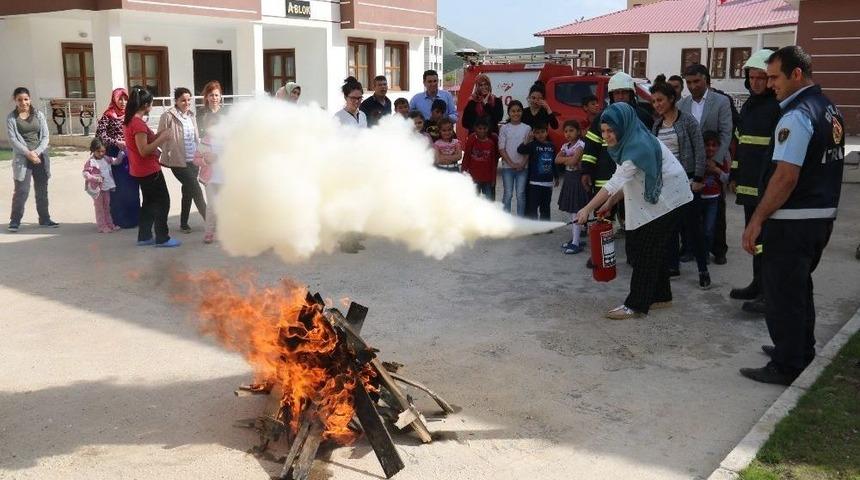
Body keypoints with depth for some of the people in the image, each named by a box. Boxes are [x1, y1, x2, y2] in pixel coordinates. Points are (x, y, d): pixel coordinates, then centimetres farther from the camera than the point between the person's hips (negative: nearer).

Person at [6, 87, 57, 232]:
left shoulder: (39, 115, 7)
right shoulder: (11, 118, 0)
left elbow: (46, 136, 3)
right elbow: (12, 139, -6)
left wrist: (37, 152, -11)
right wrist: (28, 153, -16)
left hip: (40, 157, 3)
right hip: (22, 158, -3)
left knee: (42, 190, 9)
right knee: (21, 191, -6)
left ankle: (44, 219, 20)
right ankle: (15, 221, 5)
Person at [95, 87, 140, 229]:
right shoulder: (108, 116, -3)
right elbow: (100, 135, -10)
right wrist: (116, 142, -20)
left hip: (131, 156, 4)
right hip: (116, 156, -4)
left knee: (133, 188, 5)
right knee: (119, 189, -1)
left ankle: (134, 218, 15)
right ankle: (120, 220, 7)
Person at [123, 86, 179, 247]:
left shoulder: (129, 121, 9)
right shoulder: (138, 123, -21)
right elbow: (144, 151, -25)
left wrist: (156, 136, 8)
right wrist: (161, 139, -20)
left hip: (141, 171, 10)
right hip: (149, 171, -10)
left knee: (150, 202, 18)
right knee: (163, 201, -1)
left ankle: (144, 237, 22)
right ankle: (162, 238, 3)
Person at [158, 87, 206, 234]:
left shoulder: (191, 115, 11)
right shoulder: (168, 116, -9)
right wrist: (166, 156, -11)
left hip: (193, 160, 6)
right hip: (179, 161, -6)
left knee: (188, 191, 12)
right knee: (196, 190, -9)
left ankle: (184, 223, 24)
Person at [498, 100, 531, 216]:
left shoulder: (527, 128, 4)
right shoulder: (504, 128, 3)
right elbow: (501, 148, -2)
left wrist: (523, 164, -10)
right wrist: (511, 163, -10)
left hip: (523, 167, 0)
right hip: (507, 166, 0)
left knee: (520, 194, 2)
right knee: (508, 194, 1)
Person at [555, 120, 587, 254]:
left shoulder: (580, 145, -12)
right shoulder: (565, 146, 12)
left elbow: (573, 161, -24)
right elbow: (557, 160, 0)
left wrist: (564, 160, -7)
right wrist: (569, 158, -12)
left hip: (577, 178, -9)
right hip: (568, 178, 9)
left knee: (576, 211, -9)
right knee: (571, 211, 13)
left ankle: (576, 243, -8)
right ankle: (574, 238, 20)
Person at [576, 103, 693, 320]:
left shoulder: (639, 146, -26)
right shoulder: (629, 142, 3)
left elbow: (616, 182, -33)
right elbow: (626, 181, 7)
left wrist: (588, 209, -36)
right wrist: (609, 203, -2)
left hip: (666, 200, -9)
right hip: (653, 200, 9)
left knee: (647, 251, -7)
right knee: (654, 249, 14)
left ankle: (636, 305, -2)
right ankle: (661, 296, 26)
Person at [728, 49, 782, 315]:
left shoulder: (780, 107, -11)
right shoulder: (749, 105, 17)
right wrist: (735, 176, 21)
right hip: (748, 184, 9)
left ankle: (770, 294, -1)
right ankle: (759, 285, 27)